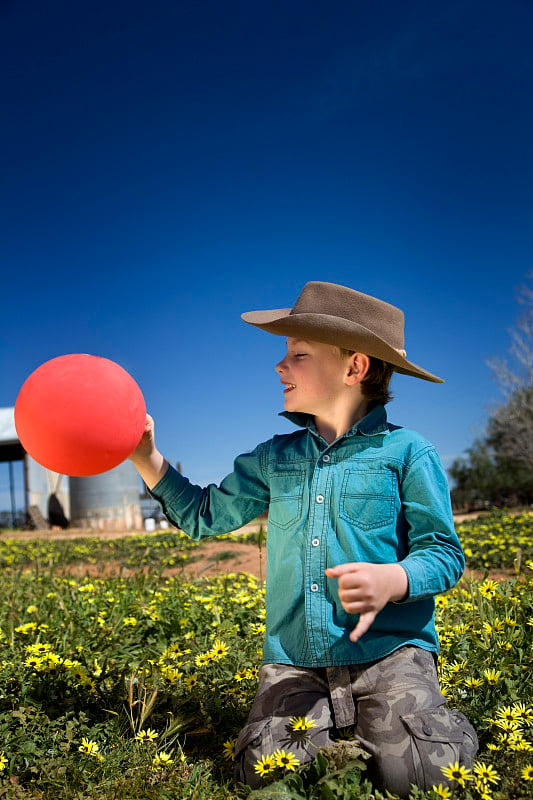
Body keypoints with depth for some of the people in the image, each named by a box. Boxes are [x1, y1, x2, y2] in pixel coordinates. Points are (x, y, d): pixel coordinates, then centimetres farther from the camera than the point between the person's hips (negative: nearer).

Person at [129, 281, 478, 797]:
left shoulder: (406, 452, -3)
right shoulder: (274, 458, 11)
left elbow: (443, 552, -4)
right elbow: (205, 516, 16)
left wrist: (393, 579, -26)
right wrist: (145, 458, 5)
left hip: (387, 649, -3)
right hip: (293, 661, 4)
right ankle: (339, 726, 14)